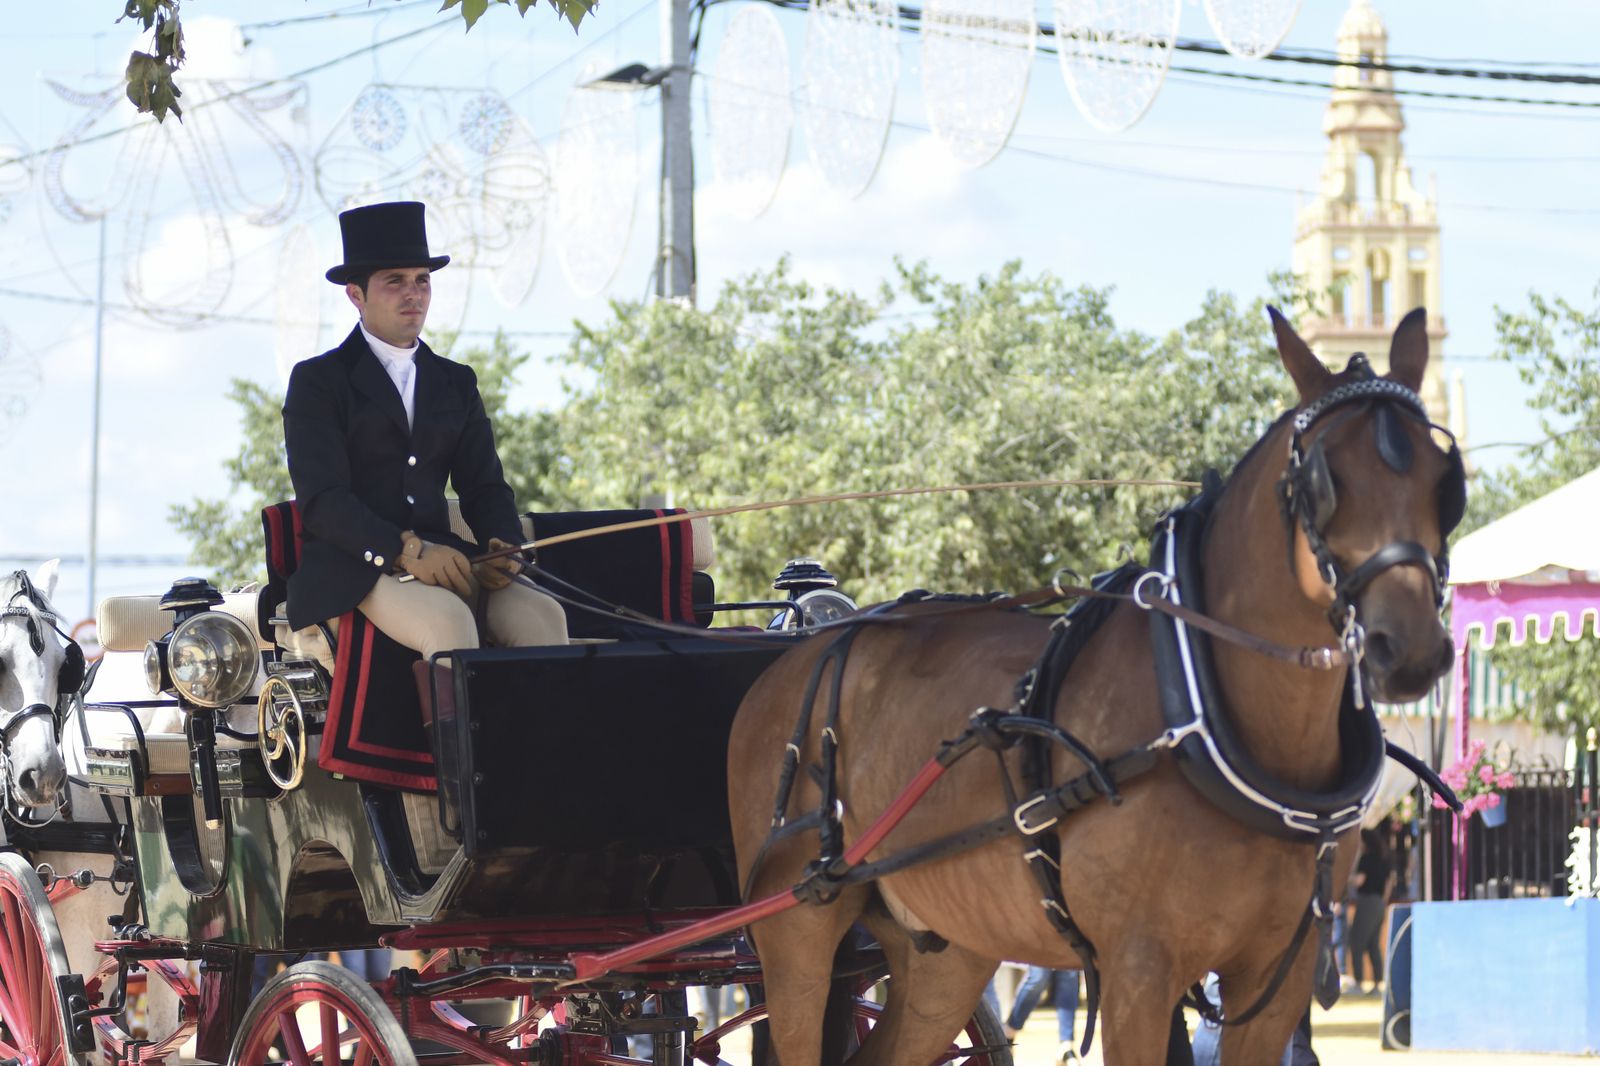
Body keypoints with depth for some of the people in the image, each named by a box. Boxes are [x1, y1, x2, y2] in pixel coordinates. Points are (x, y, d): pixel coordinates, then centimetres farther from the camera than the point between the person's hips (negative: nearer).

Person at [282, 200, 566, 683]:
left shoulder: (455, 383, 22)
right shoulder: (318, 382, 4)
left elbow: (483, 485, 16)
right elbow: (322, 499, -8)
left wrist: (500, 546, -8)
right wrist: (405, 549, -23)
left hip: (437, 557, 5)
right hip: (352, 567, -5)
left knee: (540, 614, -25)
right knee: (449, 620, -36)